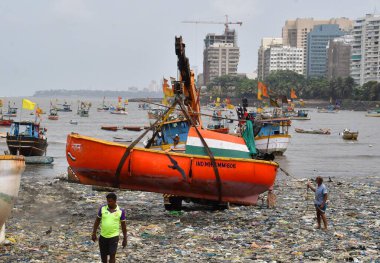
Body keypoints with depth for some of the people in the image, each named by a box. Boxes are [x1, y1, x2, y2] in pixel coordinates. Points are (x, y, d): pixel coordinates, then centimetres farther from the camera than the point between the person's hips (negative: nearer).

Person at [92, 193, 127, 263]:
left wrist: (125, 239, 3)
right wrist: (94, 233, 5)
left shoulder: (121, 211, -8)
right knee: (103, 255, 14)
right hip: (103, 236, 3)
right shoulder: (102, 208, -4)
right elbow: (97, 221, 6)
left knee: (112, 255, -9)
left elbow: (123, 225, 1)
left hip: (114, 237, -3)